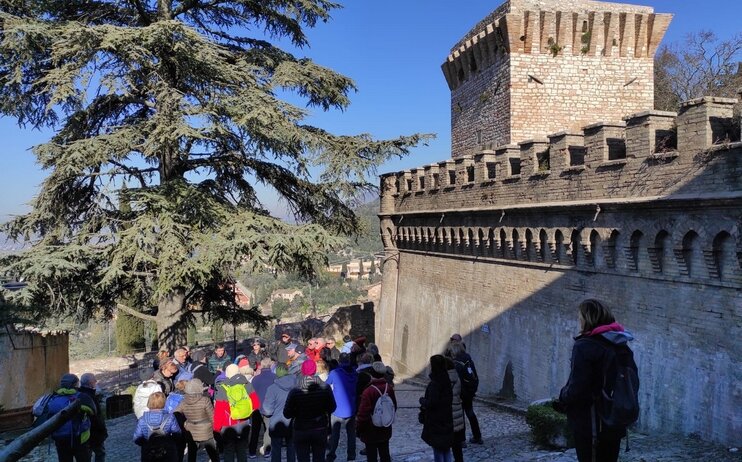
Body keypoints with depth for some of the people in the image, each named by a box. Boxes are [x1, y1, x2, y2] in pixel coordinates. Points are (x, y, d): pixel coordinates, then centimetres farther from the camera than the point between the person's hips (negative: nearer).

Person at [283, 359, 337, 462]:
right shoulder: (325, 388, -11)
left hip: (301, 431, -1)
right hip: (320, 430, 2)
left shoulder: (295, 391, -16)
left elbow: (287, 414, -9)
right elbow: (332, 408, 1)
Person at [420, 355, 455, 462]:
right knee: (446, 449, 17)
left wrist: (422, 400, -6)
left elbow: (431, 403, -24)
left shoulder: (435, 384, -23)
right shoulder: (447, 380, 1)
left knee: (438, 450, 5)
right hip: (447, 421, 7)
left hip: (436, 422, -7)